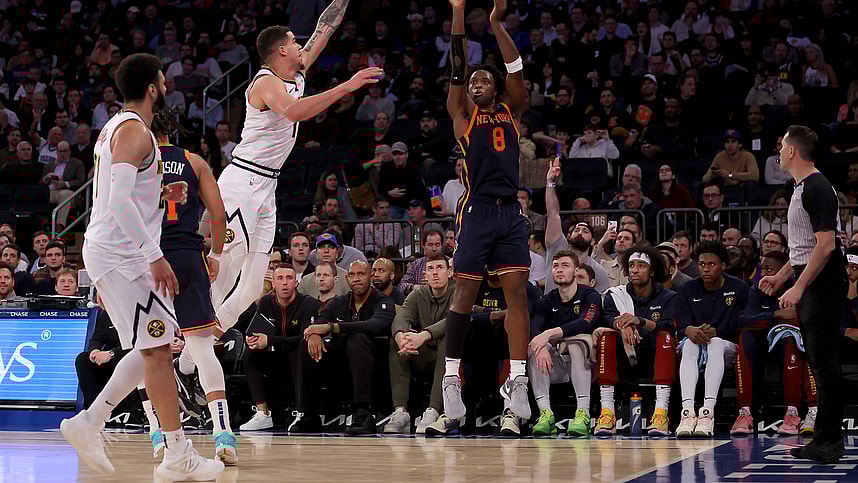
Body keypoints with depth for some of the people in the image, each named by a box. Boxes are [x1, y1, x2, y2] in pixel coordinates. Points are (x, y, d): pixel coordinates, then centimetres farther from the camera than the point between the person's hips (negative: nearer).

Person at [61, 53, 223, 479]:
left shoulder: (116, 127, 18)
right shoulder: (135, 131, -14)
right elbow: (119, 201, -24)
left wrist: (161, 196, 13)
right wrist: (155, 257, -25)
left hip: (107, 250, 10)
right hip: (120, 255, -10)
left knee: (154, 347, 14)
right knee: (158, 349, -8)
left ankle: (89, 423, 14)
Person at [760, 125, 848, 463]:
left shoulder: (817, 188, -15)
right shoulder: (803, 187, 17)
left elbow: (825, 245, -22)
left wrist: (797, 288, -22)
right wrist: (781, 277, 24)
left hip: (823, 284, -10)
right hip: (810, 284, 10)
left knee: (824, 362, -8)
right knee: (820, 362, 11)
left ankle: (829, 441, -6)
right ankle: (826, 438, 14)